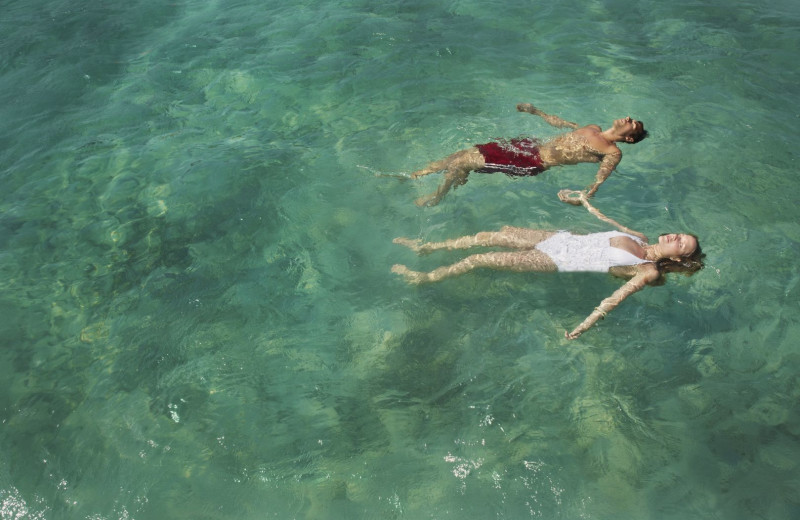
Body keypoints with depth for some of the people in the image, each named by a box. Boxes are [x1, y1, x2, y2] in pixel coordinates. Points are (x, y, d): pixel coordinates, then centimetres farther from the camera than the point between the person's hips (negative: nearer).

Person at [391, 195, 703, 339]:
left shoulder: (649, 271, -11)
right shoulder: (639, 238, 8)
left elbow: (617, 297, -21)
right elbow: (606, 221, 23)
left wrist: (584, 326, -30)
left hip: (557, 261, -6)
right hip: (560, 238, 6)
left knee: (481, 258, -11)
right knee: (488, 237, 0)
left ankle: (426, 278, 9)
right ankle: (425, 247, 16)